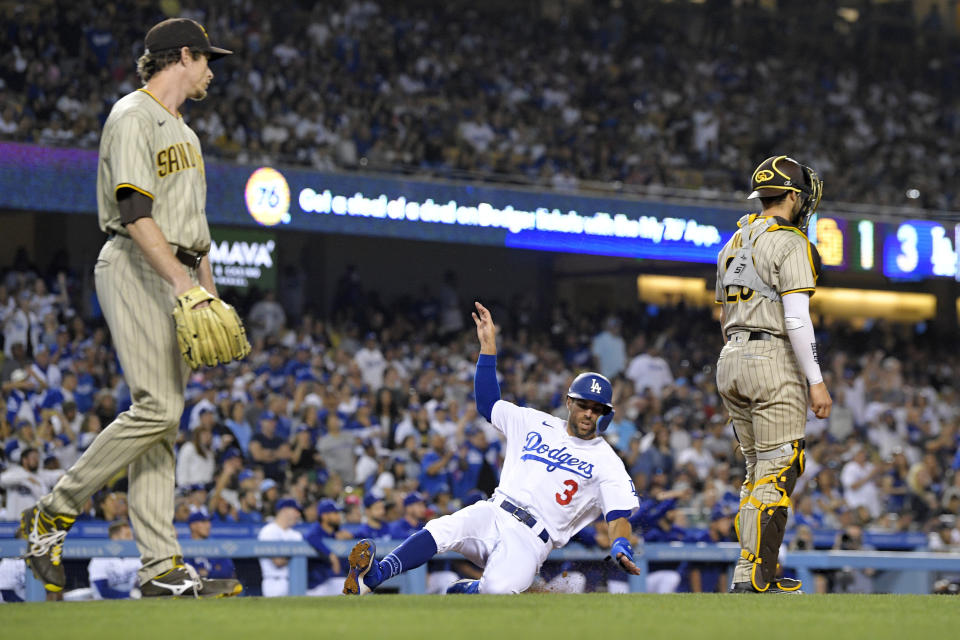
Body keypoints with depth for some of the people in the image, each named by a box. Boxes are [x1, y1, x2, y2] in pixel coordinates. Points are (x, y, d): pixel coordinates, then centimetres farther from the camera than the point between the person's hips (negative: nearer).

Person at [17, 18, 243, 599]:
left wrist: (212, 298, 18)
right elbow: (136, 213, -18)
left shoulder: (182, 131, 24)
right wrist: (184, 285, -26)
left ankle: (162, 567, -3)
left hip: (177, 279, 10)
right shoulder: (133, 117, -7)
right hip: (136, 271, -10)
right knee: (157, 409, -19)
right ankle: (53, 515, -8)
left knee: (163, 418, 2)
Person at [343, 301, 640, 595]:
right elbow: (487, 403, 22)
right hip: (493, 514, 3)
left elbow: (618, 515, -2)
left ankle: (467, 591, -3)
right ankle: (374, 575, -42)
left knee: (500, 587, -35)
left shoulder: (606, 462, 7)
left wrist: (620, 546, -25)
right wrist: (488, 344, 15)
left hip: (530, 540, -3)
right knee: (442, 530, -31)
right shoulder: (536, 424, 18)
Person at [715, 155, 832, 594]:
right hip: (774, 361, -8)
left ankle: (757, 572, 10)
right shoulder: (790, 244, -10)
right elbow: (796, 319, -17)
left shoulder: (734, 244, 17)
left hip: (732, 360, 8)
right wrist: (816, 381, -16)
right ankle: (754, 578, -10)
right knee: (777, 471, -6)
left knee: (760, 469, 13)